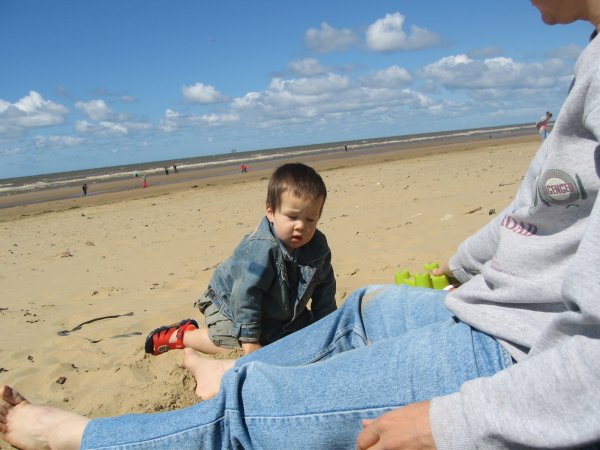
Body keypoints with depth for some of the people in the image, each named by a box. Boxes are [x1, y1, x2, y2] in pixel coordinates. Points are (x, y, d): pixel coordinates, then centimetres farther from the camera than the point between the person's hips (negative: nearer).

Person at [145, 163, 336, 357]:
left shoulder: (318, 247, -14)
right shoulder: (260, 248, -37)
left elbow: (325, 288, 0)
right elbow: (245, 294, -34)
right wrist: (249, 340, -32)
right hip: (229, 303, -7)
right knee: (236, 347, -22)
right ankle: (181, 335, 1)